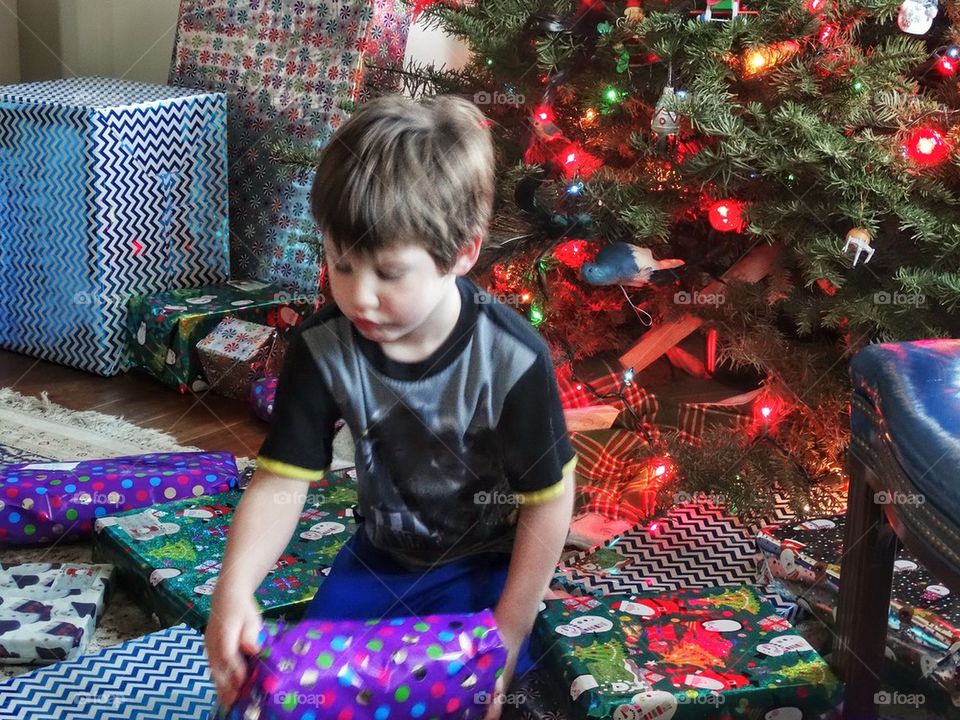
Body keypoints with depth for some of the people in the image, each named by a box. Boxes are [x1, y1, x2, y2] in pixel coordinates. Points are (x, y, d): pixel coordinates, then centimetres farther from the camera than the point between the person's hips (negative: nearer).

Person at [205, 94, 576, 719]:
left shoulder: (511, 360, -29)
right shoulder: (323, 348, -20)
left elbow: (549, 500, -18)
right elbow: (282, 480, -20)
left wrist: (508, 634, -15)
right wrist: (236, 589, -39)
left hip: (483, 569, -3)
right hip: (379, 557, 4)